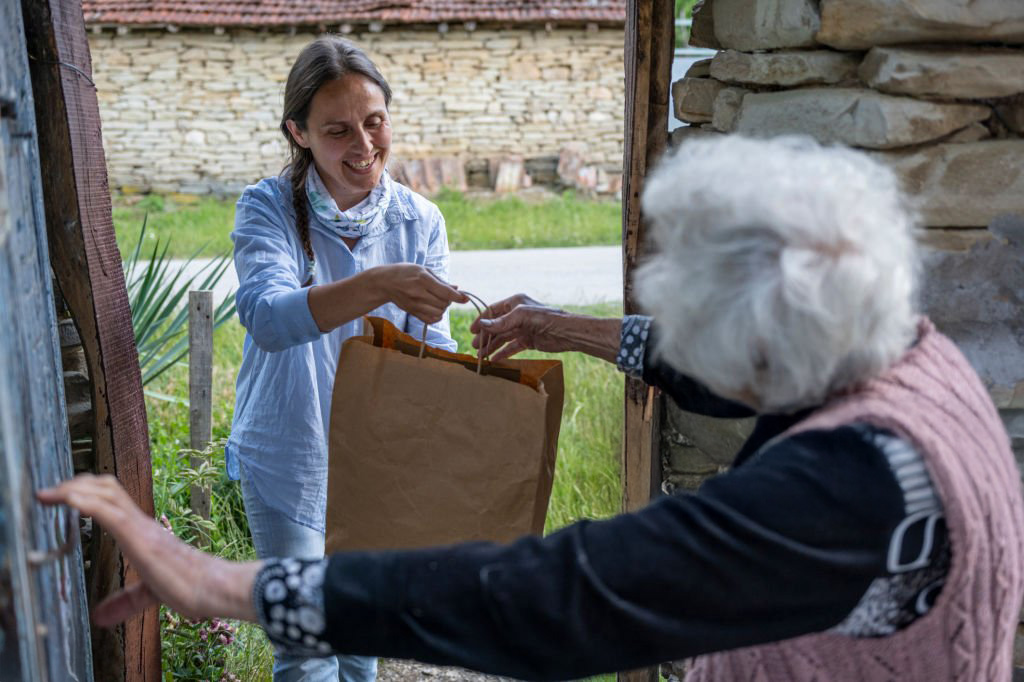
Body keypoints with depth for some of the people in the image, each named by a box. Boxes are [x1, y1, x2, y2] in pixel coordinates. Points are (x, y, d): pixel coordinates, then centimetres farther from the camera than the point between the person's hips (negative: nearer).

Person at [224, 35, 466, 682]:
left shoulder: (420, 221, -5)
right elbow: (268, 318, -34)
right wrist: (380, 285, -49)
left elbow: (433, 349, -7)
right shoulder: (269, 208, -15)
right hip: (289, 459, -3)